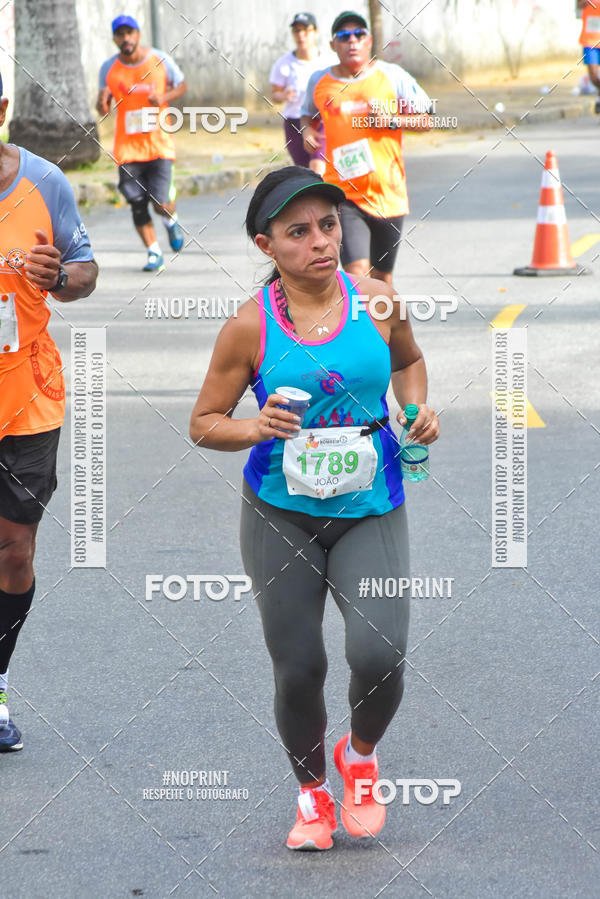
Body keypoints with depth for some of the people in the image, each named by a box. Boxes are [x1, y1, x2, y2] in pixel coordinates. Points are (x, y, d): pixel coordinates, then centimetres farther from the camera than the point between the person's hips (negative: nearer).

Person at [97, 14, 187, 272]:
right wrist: (102, 103, -15)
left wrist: (164, 97, -9)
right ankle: (154, 253, 15)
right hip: (127, 146, 1)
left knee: (161, 205, -9)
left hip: (159, 144, -1)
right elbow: (103, 108, 10)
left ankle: (171, 220, 27)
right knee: (138, 206, -1)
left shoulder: (160, 60, -2)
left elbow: (182, 85, 12)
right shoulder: (109, 68, 1)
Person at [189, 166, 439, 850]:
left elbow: (408, 360, 19)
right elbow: (203, 424, 0)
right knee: (298, 671, 2)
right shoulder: (250, 327, -9)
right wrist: (254, 428, -19)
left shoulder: (375, 300, -4)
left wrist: (417, 409, 1)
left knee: (378, 657, -15)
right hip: (280, 516, -1)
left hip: (369, 511, 1)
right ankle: (312, 792, 30)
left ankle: (360, 754, 19)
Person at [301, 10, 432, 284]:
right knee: (357, 272, -19)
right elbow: (309, 114, 25)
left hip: (388, 195, 1)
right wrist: (308, 130, 3)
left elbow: (425, 121, 5)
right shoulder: (319, 82, 6)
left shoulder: (392, 76, 2)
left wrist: (392, 121, -12)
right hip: (344, 195, -1)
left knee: (381, 278, 11)